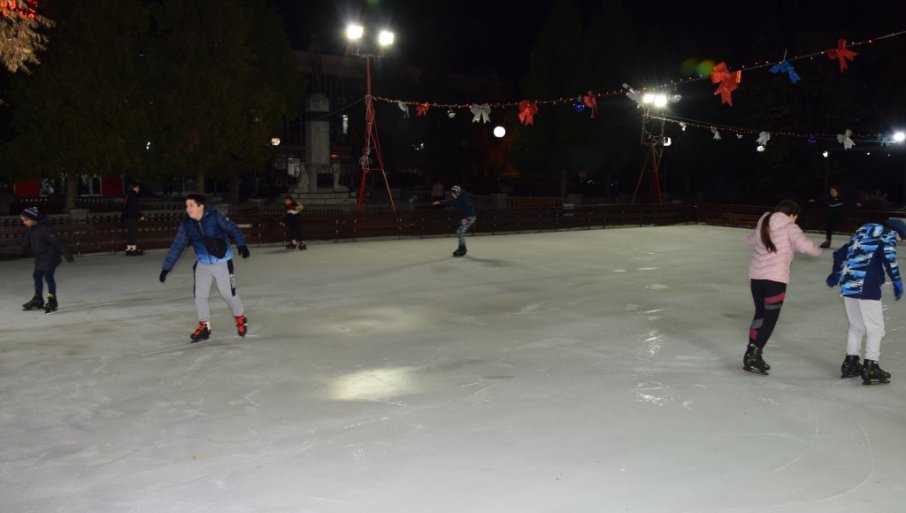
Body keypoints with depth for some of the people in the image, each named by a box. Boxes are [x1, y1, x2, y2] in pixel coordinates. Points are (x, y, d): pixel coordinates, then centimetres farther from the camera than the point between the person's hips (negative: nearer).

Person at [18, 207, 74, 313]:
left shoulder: (44, 229, -26)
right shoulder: (30, 229, 1)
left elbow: (57, 241, -27)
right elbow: (28, 241, 22)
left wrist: (67, 255, -28)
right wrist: (22, 252, 37)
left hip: (49, 257, -9)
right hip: (39, 257, 9)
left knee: (48, 276, -9)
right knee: (37, 276, 15)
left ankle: (52, 301, 0)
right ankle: (38, 300, 29)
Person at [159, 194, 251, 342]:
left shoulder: (215, 216, -18)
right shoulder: (186, 224, -6)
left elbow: (232, 229, -11)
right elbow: (177, 246, -1)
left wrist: (241, 244, -24)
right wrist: (166, 267, -1)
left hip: (222, 262, -4)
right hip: (202, 265, 4)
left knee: (228, 293, 0)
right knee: (200, 295, 2)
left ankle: (241, 318, 24)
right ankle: (204, 326, 18)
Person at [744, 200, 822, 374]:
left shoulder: (763, 225, 14)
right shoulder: (790, 228, -4)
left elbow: (750, 240, 31)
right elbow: (803, 245, -18)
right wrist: (817, 250, 1)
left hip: (755, 276, 6)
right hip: (775, 278, -6)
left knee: (760, 314, 17)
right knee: (770, 317, 0)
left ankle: (750, 353, 20)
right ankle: (755, 355, -7)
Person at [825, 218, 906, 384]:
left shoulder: (864, 230, 24)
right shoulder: (889, 234, 5)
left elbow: (840, 252, 27)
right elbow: (888, 254, -15)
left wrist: (835, 274, 39)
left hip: (847, 284, 7)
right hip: (866, 286, -7)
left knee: (857, 326, 20)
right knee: (875, 328, 2)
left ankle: (850, 363, 25)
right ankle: (870, 368, 0)